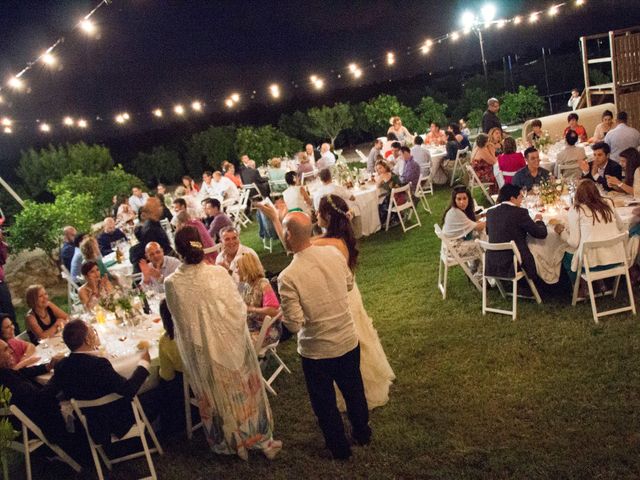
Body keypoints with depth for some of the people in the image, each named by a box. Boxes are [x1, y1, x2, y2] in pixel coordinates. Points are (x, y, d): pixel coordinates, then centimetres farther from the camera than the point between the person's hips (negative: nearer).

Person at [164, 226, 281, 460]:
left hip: (200, 352, 1)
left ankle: (232, 443, 39)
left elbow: (178, 319, -2)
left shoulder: (171, 283, -16)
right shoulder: (217, 273, -20)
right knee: (244, 391, 19)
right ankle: (262, 440, 35)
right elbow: (239, 307, -12)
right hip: (229, 343, -1)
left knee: (217, 397, 20)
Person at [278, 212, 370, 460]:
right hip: (349, 340, 5)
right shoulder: (334, 253, -12)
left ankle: (340, 448, 39)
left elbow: (294, 324, -23)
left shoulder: (287, 277, -27)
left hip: (317, 351, -4)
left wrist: (284, 312, -4)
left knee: (324, 402, 20)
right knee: (353, 389, 28)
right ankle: (362, 433, 50)